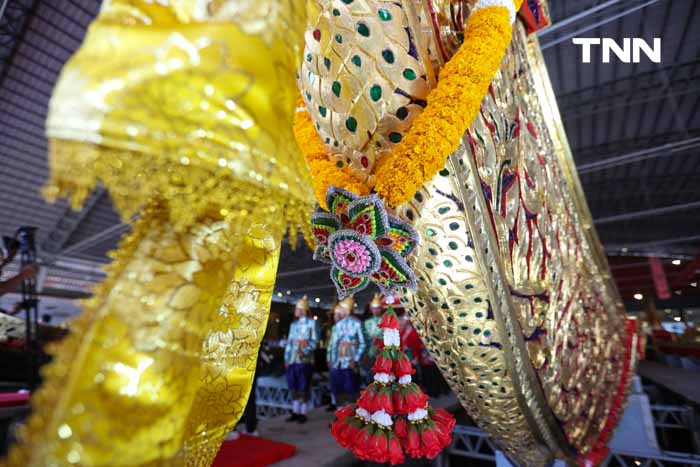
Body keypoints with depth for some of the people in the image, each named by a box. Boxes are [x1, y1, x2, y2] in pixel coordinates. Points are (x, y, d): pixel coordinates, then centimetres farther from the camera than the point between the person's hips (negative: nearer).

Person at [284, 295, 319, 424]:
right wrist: (286, 358, 8)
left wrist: (304, 351, -19)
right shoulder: (293, 324, 15)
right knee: (294, 387, 11)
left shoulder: (312, 323, -3)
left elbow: (314, 341, -7)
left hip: (305, 360, -6)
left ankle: (303, 413, 13)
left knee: (304, 388, 1)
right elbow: (289, 342, 14)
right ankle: (295, 412, 23)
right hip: (292, 361, 6)